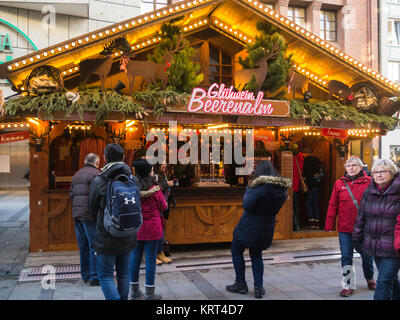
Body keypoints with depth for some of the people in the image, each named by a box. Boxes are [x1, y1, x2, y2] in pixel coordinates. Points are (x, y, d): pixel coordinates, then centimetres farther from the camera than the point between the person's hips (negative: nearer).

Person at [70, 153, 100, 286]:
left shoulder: (76, 175, 18)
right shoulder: (96, 174, -9)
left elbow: (71, 195, 19)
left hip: (77, 215, 8)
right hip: (90, 215, -8)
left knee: (83, 246, 14)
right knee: (94, 246, -2)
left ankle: (85, 275, 22)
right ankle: (94, 276, 0)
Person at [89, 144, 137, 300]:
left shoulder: (98, 181, -13)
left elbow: (93, 209, -1)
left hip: (106, 238, -4)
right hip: (128, 237, 4)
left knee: (106, 276, 6)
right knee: (123, 274, 17)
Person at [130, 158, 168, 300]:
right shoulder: (155, 189, -13)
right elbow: (163, 207, -2)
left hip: (135, 228, 5)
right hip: (151, 228, -4)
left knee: (135, 258, 12)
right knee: (150, 259, 3)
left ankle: (134, 291, 23)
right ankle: (149, 293, 11)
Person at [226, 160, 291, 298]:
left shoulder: (261, 187, -23)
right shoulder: (282, 190, 0)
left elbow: (247, 205, -22)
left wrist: (248, 190, -6)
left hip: (250, 227, -6)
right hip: (266, 229, 6)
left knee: (236, 250, 16)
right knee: (256, 256, 23)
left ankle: (241, 284, 20)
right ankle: (259, 287, 16)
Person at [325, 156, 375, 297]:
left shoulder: (369, 182, -3)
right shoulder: (339, 183, 3)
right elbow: (333, 205, 4)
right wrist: (329, 224, 2)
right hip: (345, 227, 1)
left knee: (367, 255, 14)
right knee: (346, 256, 4)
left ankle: (370, 279, 40)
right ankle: (347, 285, 18)